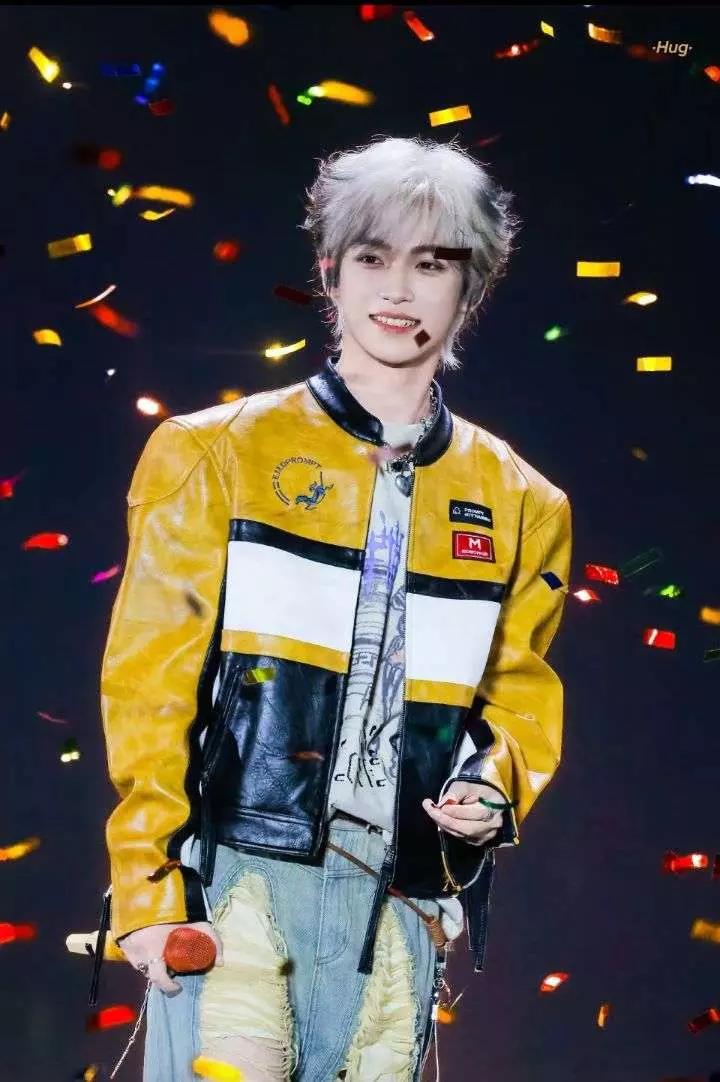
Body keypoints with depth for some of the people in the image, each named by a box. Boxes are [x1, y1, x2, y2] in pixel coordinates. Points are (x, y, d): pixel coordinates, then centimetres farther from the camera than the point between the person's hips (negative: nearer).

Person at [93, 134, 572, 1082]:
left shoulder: (520, 505, 12)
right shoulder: (217, 456, 3)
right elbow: (150, 683, 0)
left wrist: (493, 787, -3)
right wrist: (147, 883, -6)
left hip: (401, 904, 3)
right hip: (233, 876, -3)